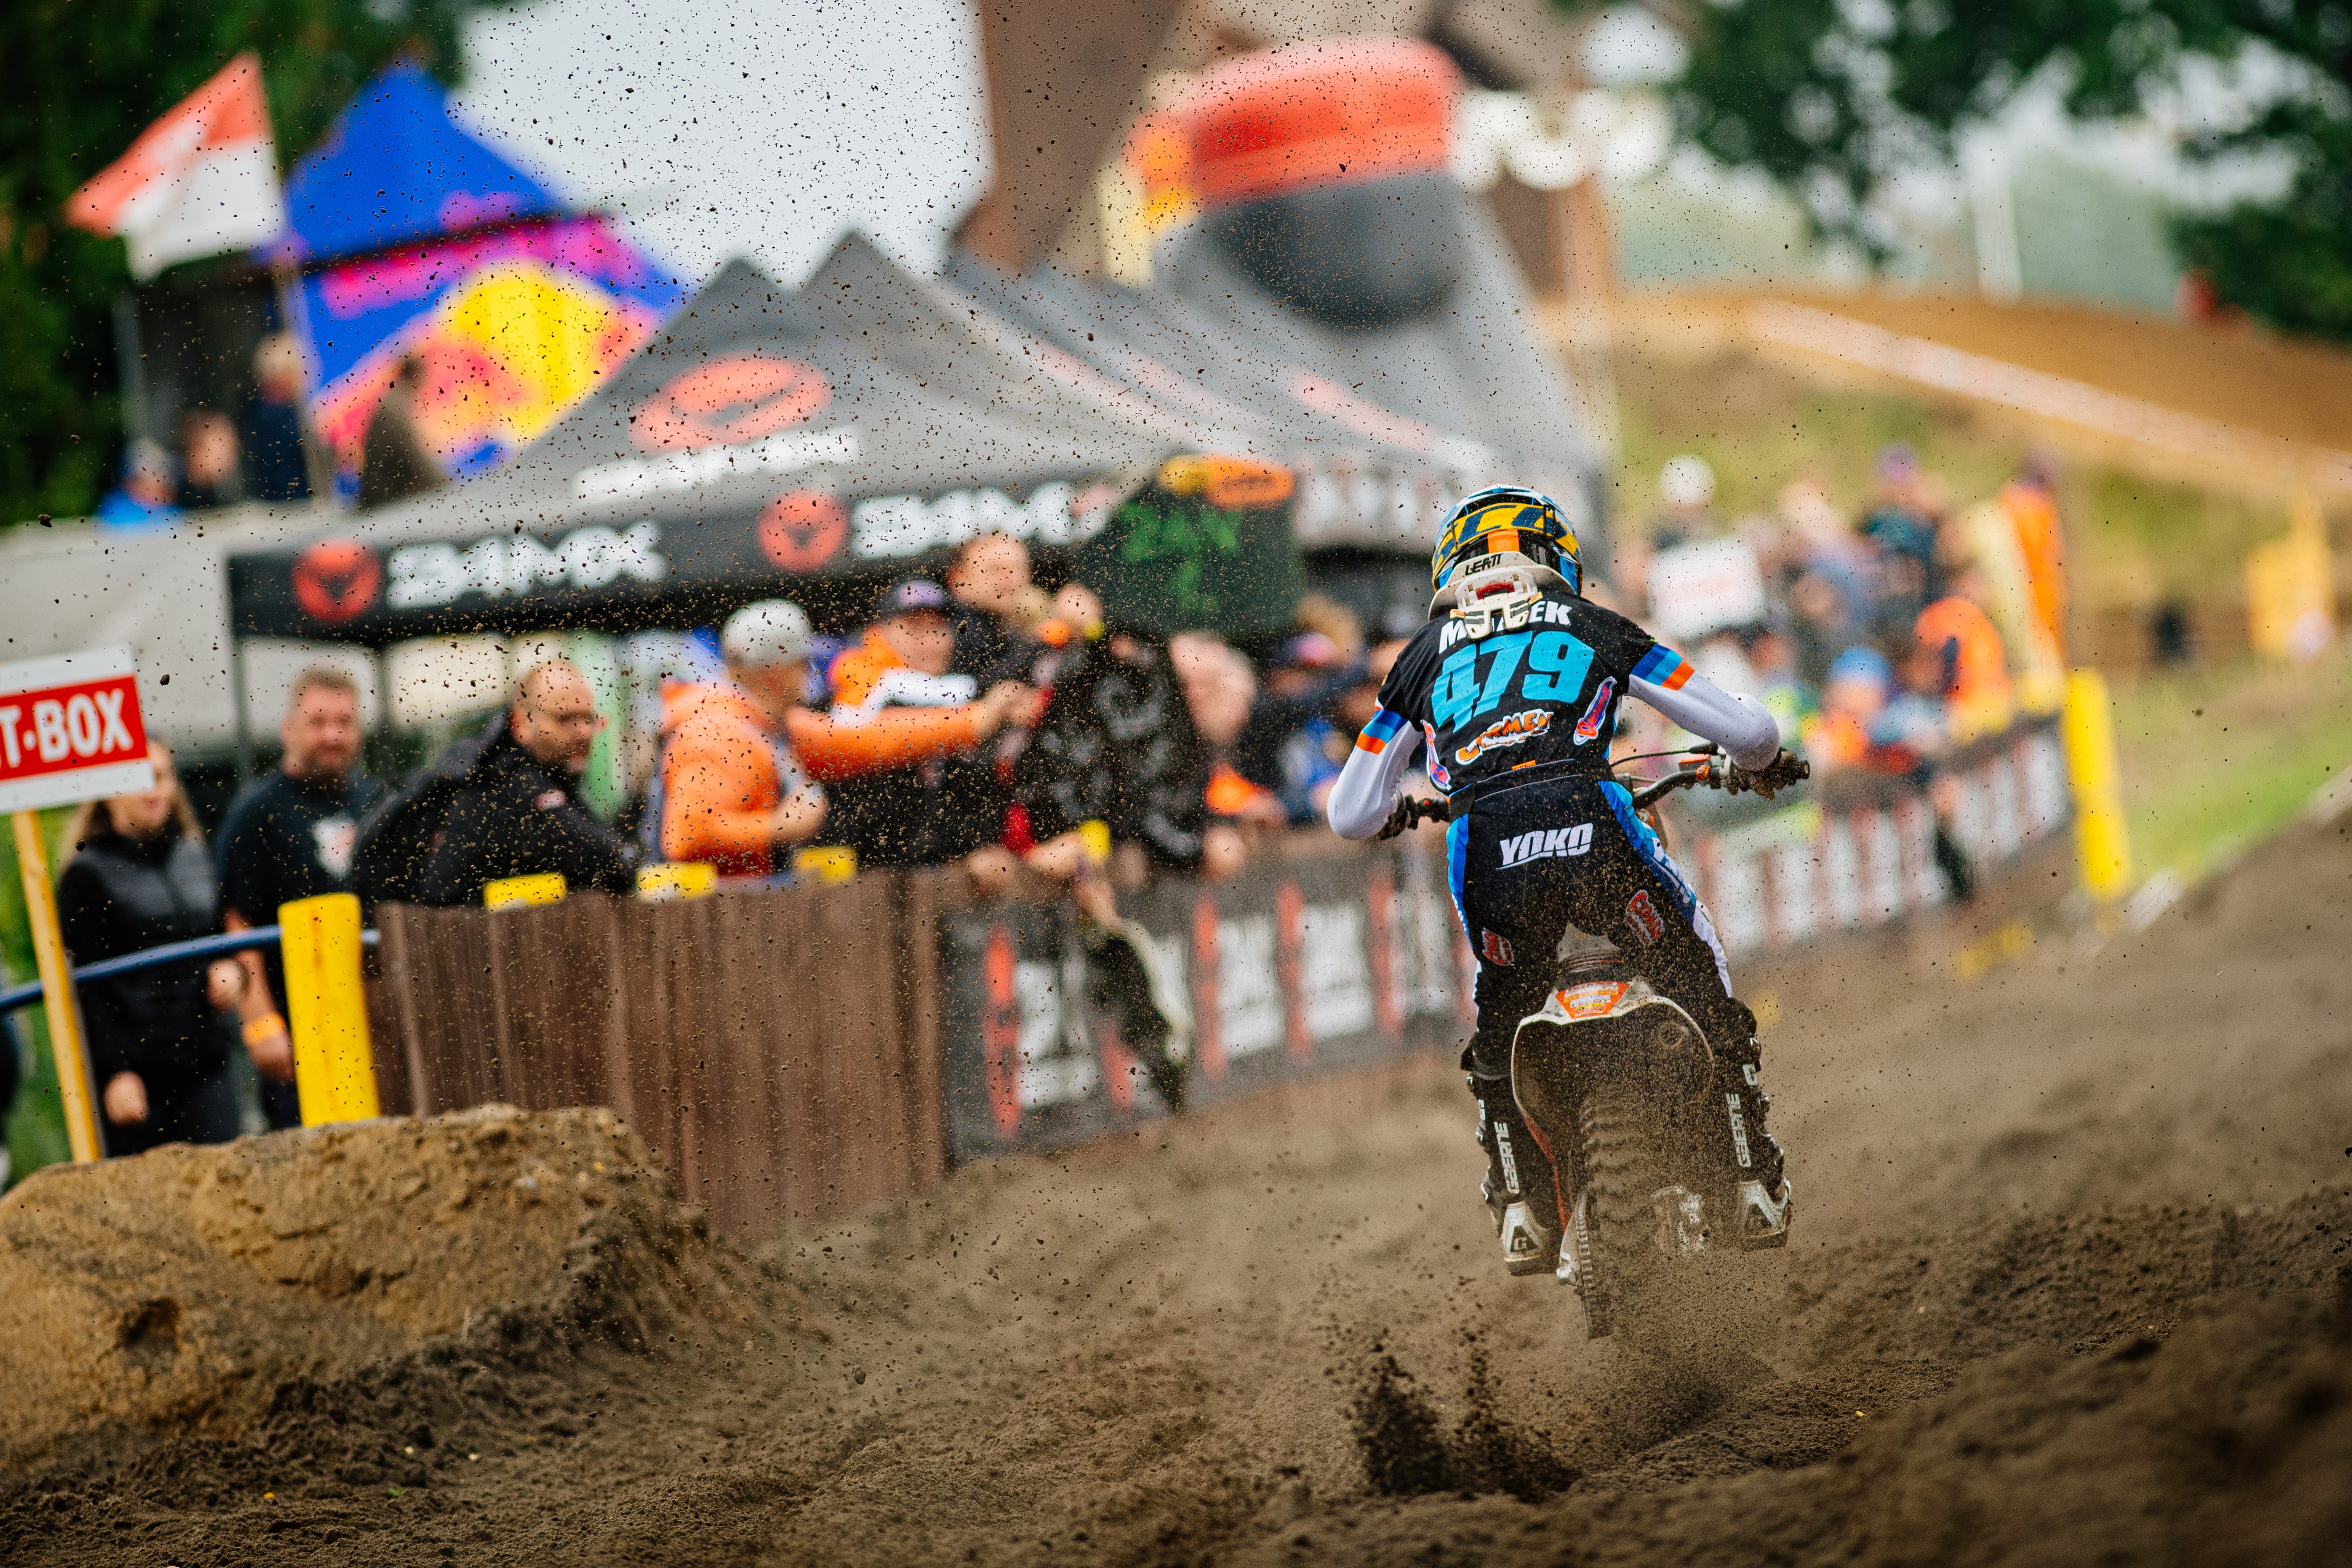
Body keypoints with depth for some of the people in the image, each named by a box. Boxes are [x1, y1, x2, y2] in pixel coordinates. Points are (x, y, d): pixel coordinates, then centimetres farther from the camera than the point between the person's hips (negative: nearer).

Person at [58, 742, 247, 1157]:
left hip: (206, 1062, 5)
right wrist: (115, 1071, -14)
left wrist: (232, 968, 2)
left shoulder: (194, 858, 14)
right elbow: (87, 986, -6)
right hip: (138, 1071, -4)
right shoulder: (86, 875, -1)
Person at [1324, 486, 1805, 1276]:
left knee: (1503, 1026, 28)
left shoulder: (1425, 655, 26)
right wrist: (1757, 764, 41)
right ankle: (1753, 1179, 17)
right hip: (1591, 823, -1)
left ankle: (1522, 1207, 17)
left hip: (1481, 849, 1)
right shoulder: (1592, 626, 22)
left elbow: (1351, 816, 26)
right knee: (1701, 987, 22)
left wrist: (1394, 812, 50)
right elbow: (1747, 727, 17)